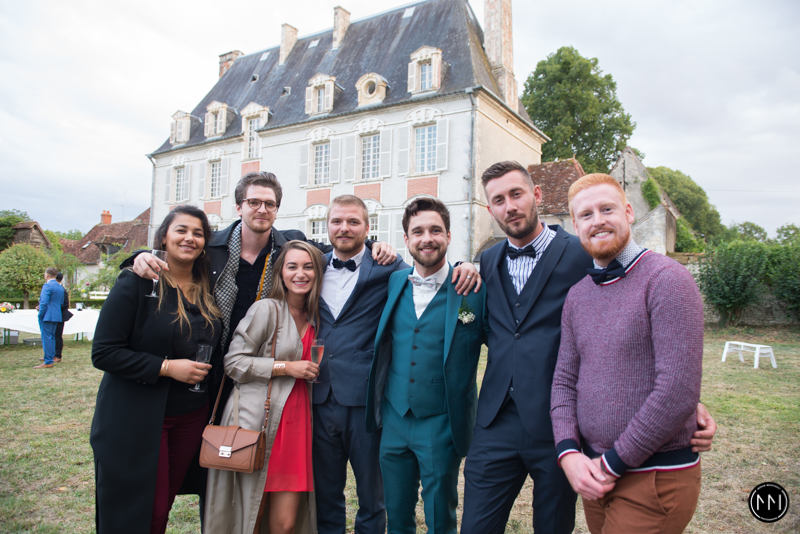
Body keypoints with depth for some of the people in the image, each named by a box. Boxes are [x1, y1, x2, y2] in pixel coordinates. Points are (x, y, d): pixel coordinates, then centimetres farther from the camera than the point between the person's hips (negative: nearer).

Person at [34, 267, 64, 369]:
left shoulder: (47, 286, -13)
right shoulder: (60, 287, 13)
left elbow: (44, 302, -20)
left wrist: (40, 315, -11)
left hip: (47, 316, -8)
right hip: (57, 316, 8)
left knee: (46, 338, -5)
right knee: (52, 337, 18)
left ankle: (48, 362, -3)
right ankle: (52, 356, 25)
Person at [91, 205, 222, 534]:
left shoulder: (207, 289, 5)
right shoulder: (136, 283, -11)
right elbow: (103, 353, -14)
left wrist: (207, 367, 2)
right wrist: (166, 367, -21)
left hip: (191, 417, 5)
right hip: (137, 418, -5)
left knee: (163, 505, 14)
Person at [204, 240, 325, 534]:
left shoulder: (314, 316, 14)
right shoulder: (266, 309, -6)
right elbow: (233, 362, -9)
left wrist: (315, 370, 8)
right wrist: (285, 367, -12)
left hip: (296, 422, 5)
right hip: (258, 423, -5)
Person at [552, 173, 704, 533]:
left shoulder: (666, 279, -14)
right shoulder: (577, 295, 7)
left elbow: (678, 391, -20)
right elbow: (564, 380, 7)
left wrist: (613, 463, -14)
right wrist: (569, 453, -8)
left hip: (655, 476, -6)